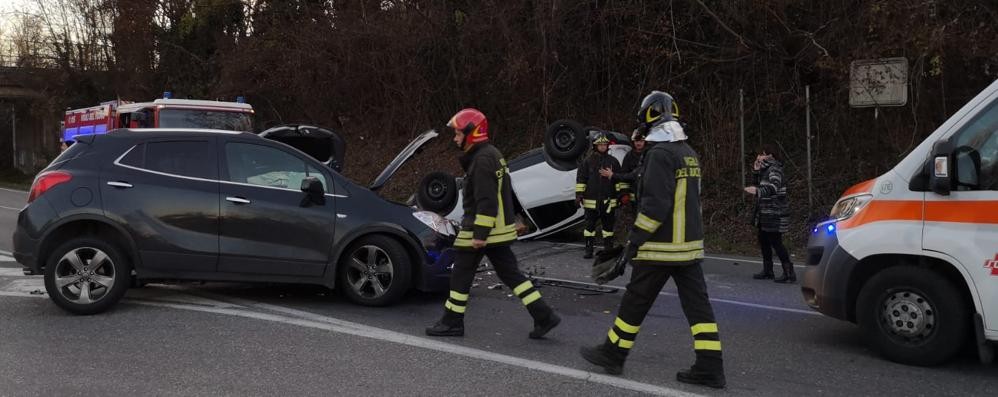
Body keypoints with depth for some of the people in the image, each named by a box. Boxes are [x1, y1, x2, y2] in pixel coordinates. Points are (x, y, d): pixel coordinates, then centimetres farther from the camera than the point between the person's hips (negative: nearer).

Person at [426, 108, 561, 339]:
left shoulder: (482, 159, -17)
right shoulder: (490, 155, 15)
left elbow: (487, 201, -23)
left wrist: (480, 234, -22)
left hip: (481, 231, -10)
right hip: (499, 230, 10)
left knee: (461, 275, 3)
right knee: (510, 274, 9)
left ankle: (452, 323, 13)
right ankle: (544, 316, 6)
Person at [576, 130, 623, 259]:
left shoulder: (613, 161, 7)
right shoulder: (588, 161, 3)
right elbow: (581, 178, 2)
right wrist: (579, 194, -3)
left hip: (608, 200, 1)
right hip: (591, 200, -1)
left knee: (608, 224, 7)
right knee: (590, 224, 3)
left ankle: (608, 248, 17)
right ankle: (589, 249, 10)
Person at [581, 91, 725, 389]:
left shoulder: (660, 153, -16)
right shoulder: (688, 153, 13)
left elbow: (655, 205, -22)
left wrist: (634, 242, -17)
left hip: (662, 246, -8)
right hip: (689, 244, 8)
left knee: (636, 300, 4)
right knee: (697, 303, 6)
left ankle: (612, 355, 16)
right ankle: (710, 368, 6)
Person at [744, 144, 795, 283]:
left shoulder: (774, 169, -14)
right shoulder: (764, 169, 14)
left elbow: (774, 187, -30)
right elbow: (760, 185, 19)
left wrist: (757, 191, -46)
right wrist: (756, 171, 5)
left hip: (774, 213, -10)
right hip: (765, 214, 10)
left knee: (775, 242, -10)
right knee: (763, 240, 14)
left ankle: (789, 273, -7)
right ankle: (767, 271, 24)